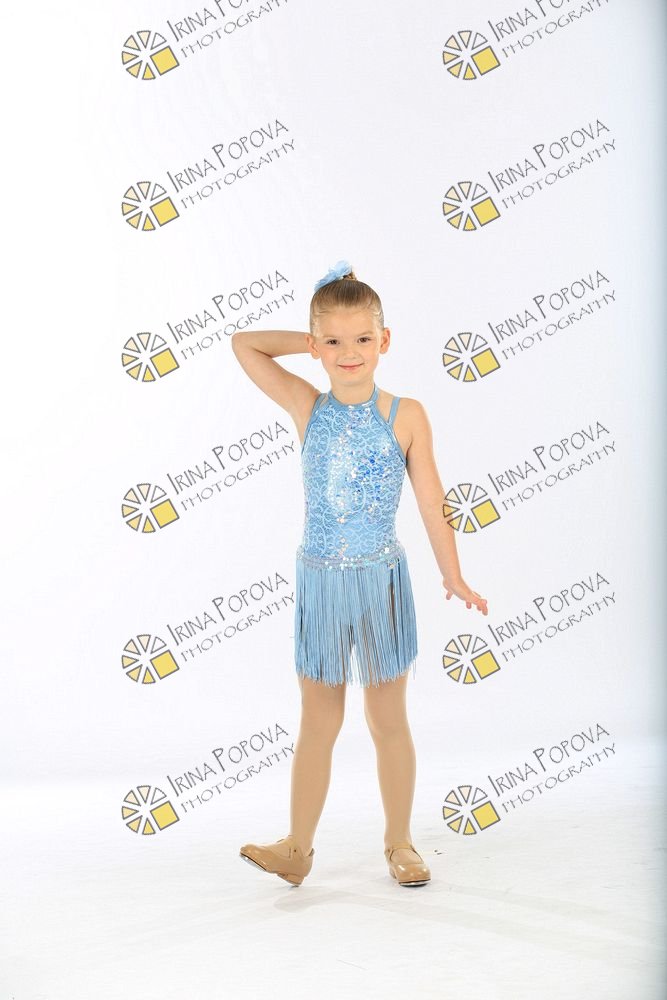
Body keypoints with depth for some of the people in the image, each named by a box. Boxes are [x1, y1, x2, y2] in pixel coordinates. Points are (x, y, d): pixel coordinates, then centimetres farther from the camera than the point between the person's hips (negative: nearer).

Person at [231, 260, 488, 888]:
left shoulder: (405, 416, -5)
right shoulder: (307, 407, -1)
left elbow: (430, 501, 1)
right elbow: (243, 344, 2)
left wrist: (453, 579, 4)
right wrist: (315, 341, 0)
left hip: (381, 581, -1)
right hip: (319, 581, 1)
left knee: (388, 721, 11)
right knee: (317, 724, 10)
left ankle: (399, 843, 26)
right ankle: (298, 848, 18)